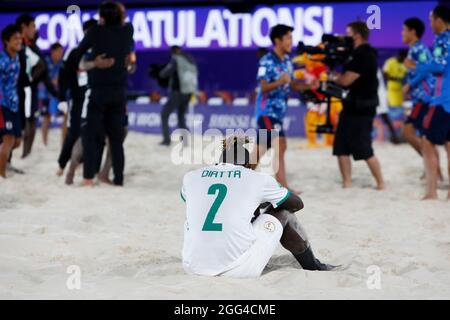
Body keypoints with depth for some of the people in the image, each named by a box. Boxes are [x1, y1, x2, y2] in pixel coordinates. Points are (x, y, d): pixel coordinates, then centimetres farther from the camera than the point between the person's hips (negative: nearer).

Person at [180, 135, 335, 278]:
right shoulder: (258, 179, 6)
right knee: (283, 213, 21)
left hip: (193, 269, 3)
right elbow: (297, 204, 23)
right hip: (240, 271, -3)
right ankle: (314, 267, 42)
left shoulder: (190, 178, 12)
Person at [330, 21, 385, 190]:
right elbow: (345, 77, 16)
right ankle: (346, 183, 12)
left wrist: (333, 77, -1)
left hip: (361, 109, -10)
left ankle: (381, 184, 5)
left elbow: (346, 80, -19)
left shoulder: (365, 55, -17)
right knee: (341, 147, 8)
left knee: (364, 149, -5)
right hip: (352, 106, 10)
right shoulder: (358, 54, 14)